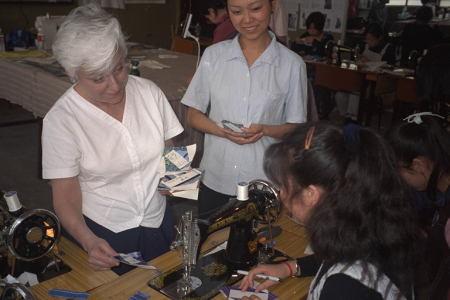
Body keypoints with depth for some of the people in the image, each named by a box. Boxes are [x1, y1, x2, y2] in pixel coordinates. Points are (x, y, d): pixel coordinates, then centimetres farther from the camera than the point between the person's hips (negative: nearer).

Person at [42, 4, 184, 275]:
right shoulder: (61, 120, -18)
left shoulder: (149, 92, -9)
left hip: (159, 223, 4)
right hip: (100, 235, -3)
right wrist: (89, 241, -31)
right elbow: (66, 198, -15)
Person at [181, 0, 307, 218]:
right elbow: (193, 116, 4)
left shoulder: (293, 65, -4)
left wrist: (265, 130, -18)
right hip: (214, 179, 2)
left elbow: (296, 127, 2)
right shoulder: (213, 55, 1)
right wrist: (222, 131, -16)